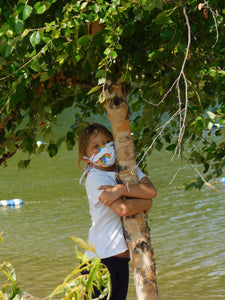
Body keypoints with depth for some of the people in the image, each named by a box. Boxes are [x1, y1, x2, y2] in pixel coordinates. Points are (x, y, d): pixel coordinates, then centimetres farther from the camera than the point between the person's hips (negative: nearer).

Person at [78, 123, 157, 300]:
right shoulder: (95, 178, -10)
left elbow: (151, 191, -8)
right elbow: (122, 208, -23)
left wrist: (121, 189, -20)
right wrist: (145, 203, -6)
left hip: (122, 256, 7)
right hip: (100, 257, -7)